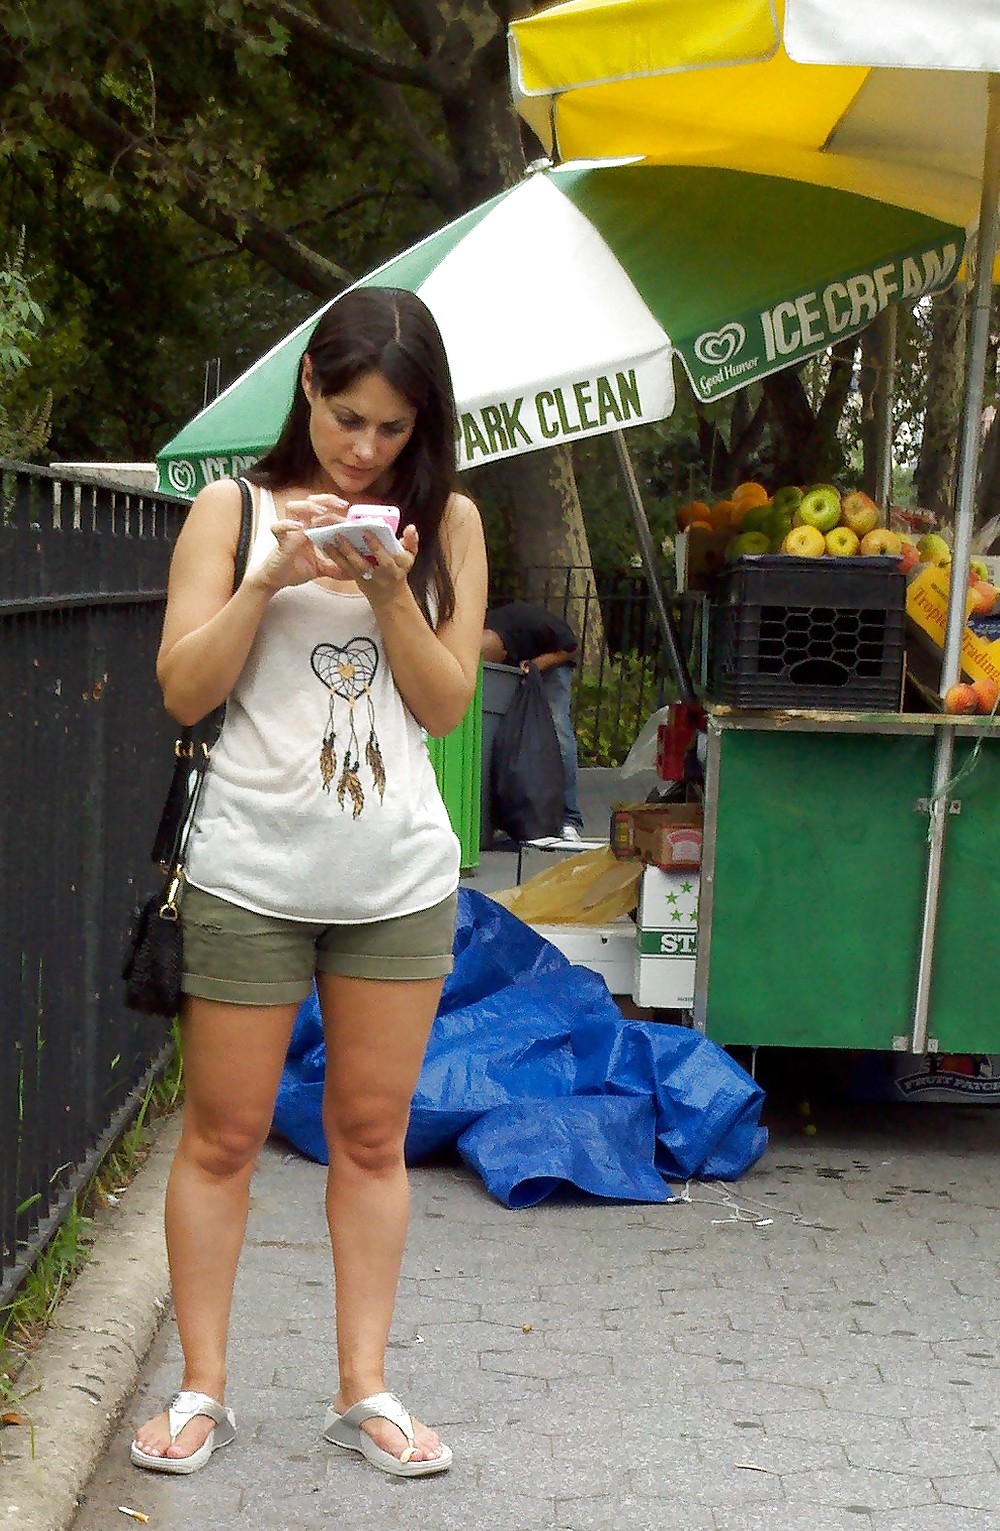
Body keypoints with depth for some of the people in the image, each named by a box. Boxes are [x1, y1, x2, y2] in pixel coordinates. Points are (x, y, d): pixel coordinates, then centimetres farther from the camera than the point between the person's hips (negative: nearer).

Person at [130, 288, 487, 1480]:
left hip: (398, 878, 2)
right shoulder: (234, 510, 2)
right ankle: (202, 1391, 18)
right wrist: (272, 578, -16)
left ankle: (363, 1392, 19)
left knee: (371, 1136, 8)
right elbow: (182, 691, -3)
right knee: (222, 1137, 5)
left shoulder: (447, 522, 6)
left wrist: (388, 591, -13)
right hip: (251, 873, -1)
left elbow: (447, 703, 2)